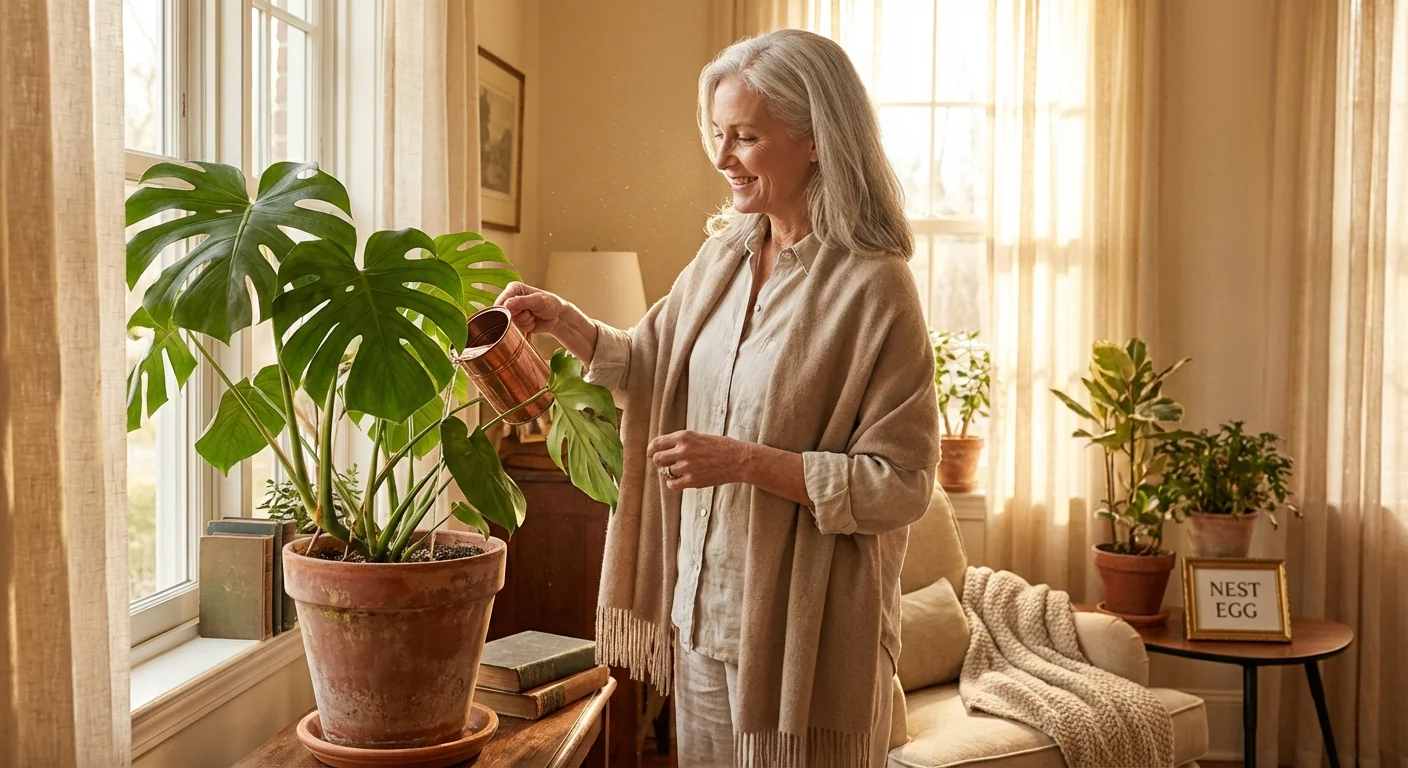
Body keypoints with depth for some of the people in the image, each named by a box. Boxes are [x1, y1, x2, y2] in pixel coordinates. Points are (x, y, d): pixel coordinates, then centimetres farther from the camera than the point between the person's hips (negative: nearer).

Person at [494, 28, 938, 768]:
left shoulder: (872, 287, -16)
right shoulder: (723, 252, 4)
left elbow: (900, 485, -17)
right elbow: (652, 368, 17)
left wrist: (746, 461, -23)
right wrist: (563, 321, 0)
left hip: (801, 626, -6)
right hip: (701, 609, 6)